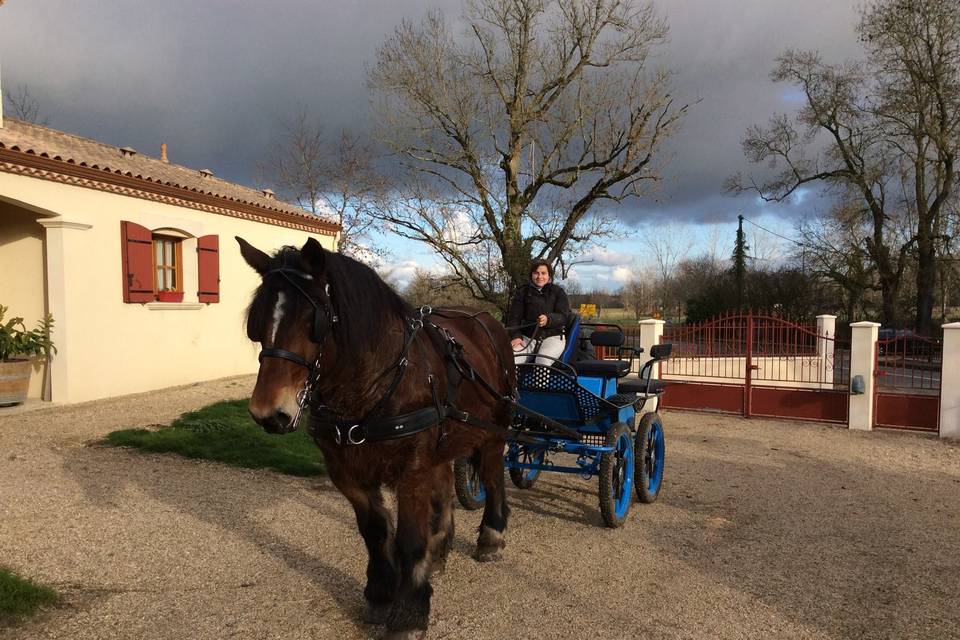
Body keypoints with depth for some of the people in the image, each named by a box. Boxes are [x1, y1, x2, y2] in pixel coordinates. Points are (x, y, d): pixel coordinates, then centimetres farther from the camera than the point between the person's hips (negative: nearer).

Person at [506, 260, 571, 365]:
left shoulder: (558, 291, 10)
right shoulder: (522, 292, 15)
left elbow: (564, 316, -1)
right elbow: (513, 316, 10)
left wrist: (548, 319, -24)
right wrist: (515, 336, -9)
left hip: (552, 337, -2)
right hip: (527, 337, 2)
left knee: (543, 360, -34)